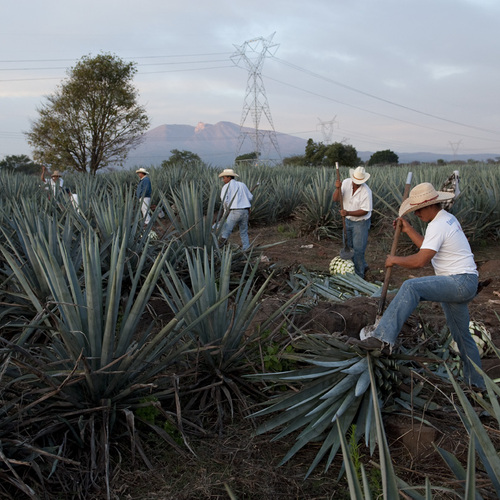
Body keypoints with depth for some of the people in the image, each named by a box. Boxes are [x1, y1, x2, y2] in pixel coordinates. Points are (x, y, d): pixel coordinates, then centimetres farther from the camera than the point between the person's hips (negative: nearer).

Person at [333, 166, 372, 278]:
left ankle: (359, 274, 12)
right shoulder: (346, 182, -11)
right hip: (348, 221, 6)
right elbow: (336, 199, -13)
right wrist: (338, 188, -32)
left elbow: (365, 211, -22)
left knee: (358, 249, -2)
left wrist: (348, 213, -32)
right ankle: (363, 266, 37)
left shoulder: (366, 192, -24)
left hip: (361, 222, -6)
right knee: (350, 247, 18)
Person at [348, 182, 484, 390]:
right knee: (461, 335, 21)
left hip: (461, 282, -11)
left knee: (411, 287, -30)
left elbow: (421, 260, -25)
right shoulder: (448, 218, 15)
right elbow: (429, 248, 25)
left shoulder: (437, 226, -17)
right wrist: (409, 230, 18)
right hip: (458, 285, 11)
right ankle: (476, 382, 34)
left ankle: (381, 338, -38)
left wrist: (395, 260, -11)